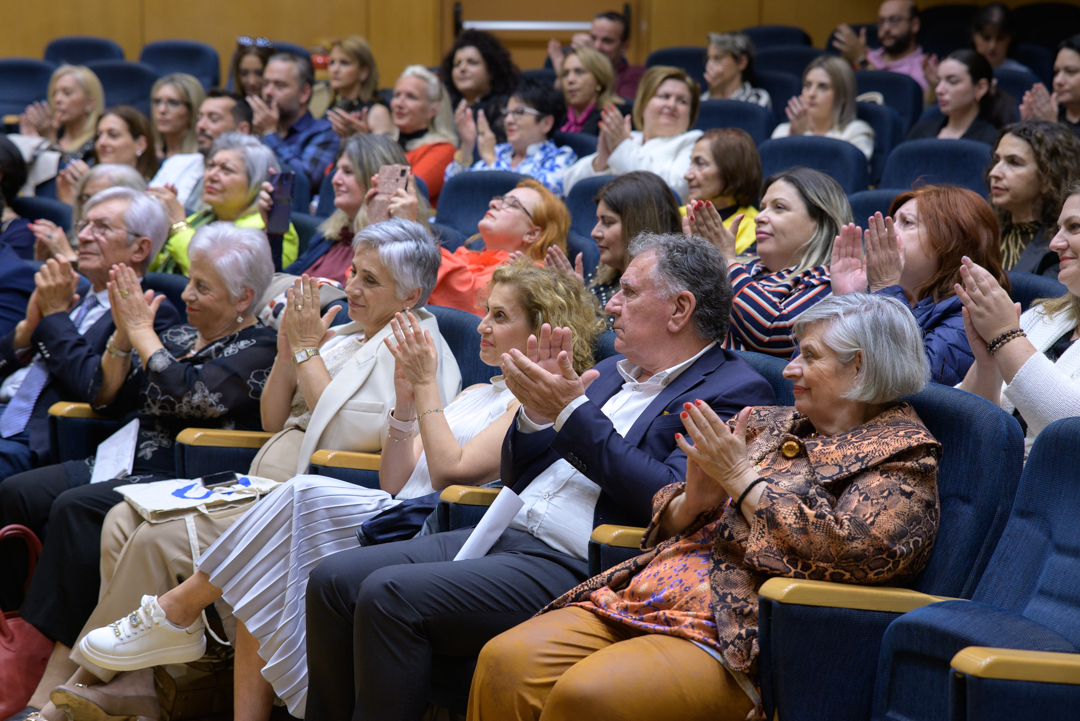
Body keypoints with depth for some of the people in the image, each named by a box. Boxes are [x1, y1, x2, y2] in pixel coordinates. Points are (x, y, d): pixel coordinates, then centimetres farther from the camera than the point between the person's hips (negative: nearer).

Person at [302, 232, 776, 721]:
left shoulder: (734, 392, -3)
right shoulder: (611, 372, 21)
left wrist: (571, 414, -13)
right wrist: (537, 410, 2)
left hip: (570, 570, -9)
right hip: (502, 537, 9)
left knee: (390, 595, -23)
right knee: (334, 580, -5)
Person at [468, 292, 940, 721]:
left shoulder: (902, 456, 2)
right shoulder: (771, 425, 23)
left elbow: (857, 552, -17)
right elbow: (667, 521, 23)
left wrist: (742, 479, -9)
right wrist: (695, 499, -2)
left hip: (737, 635, -7)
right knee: (505, 661, -18)